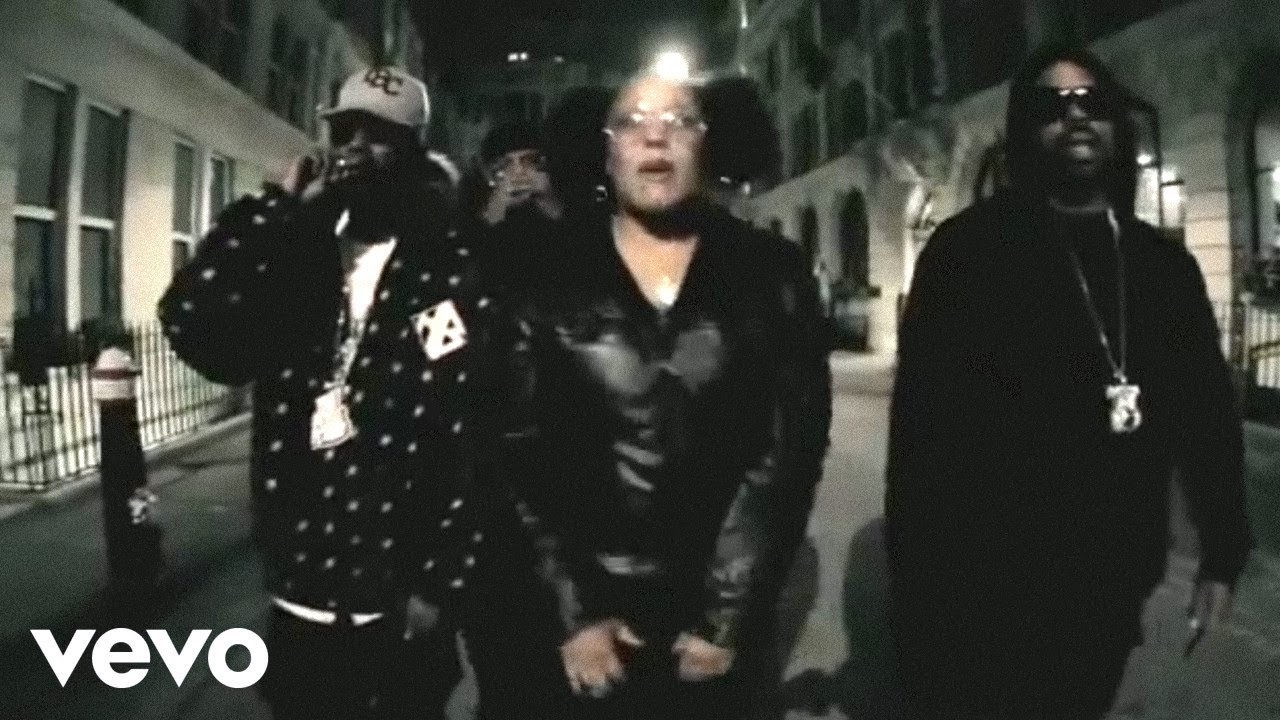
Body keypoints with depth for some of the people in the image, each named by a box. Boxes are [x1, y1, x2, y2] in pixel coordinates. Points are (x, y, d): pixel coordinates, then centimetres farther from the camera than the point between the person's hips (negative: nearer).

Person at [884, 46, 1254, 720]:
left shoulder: (1165, 264, 8)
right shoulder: (968, 249, -8)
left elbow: (1206, 412, 12)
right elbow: (922, 417, -12)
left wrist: (1222, 554, 10)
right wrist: (916, 573, -14)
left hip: (1110, 590, 5)